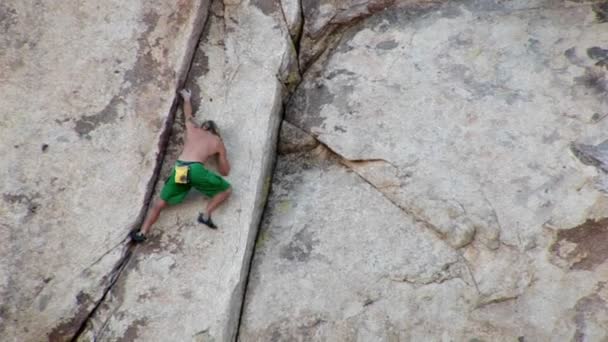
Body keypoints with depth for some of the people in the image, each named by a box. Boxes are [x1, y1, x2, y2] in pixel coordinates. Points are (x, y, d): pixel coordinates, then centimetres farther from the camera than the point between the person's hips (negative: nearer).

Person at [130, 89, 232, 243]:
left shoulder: (192, 128, 26)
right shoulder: (218, 142, 19)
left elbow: (188, 114, 50)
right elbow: (225, 171, 23)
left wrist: (186, 98, 68)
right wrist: (221, 153, 40)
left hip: (178, 170, 3)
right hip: (195, 170, -3)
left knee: (160, 203, 18)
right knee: (227, 189, 15)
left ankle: (142, 233, 8)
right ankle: (206, 214, -2)